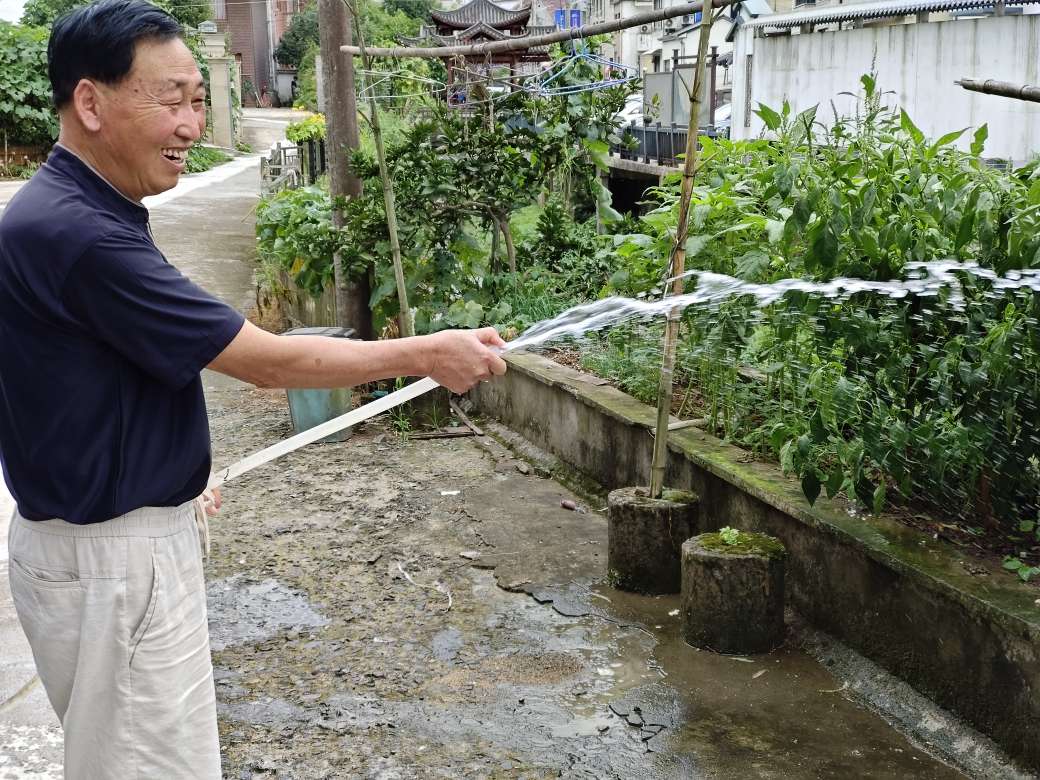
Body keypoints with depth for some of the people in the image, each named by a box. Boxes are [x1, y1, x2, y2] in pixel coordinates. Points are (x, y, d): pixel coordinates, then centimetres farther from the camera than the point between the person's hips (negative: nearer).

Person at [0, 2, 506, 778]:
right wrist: (424, 354, -14)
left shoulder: (80, 213, 6)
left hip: (126, 539, 10)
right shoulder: (76, 233, -26)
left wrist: (171, 469, 25)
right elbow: (267, 362, -23)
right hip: (110, 560, -10)